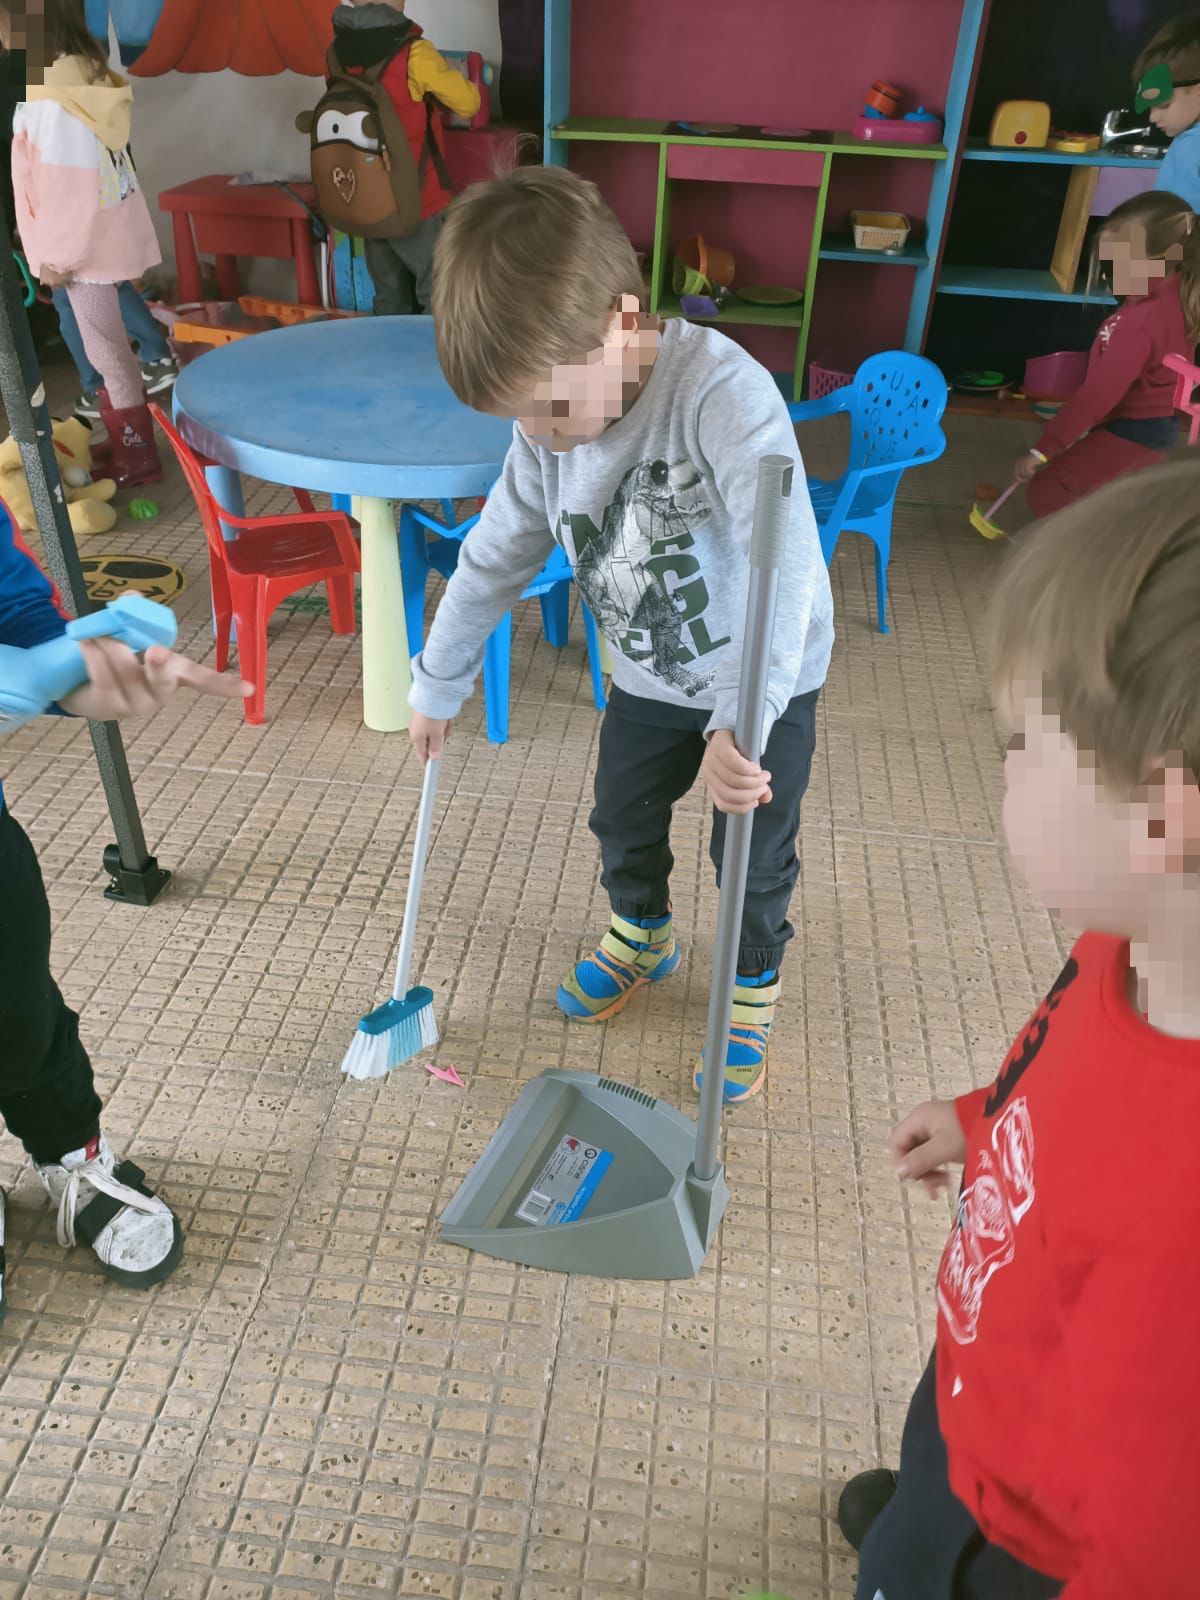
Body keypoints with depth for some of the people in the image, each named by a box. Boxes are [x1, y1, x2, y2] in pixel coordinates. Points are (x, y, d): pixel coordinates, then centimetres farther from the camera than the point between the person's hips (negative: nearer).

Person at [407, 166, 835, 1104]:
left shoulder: (722, 392, -34)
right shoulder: (548, 433, -13)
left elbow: (785, 566, -44)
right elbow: (494, 559, -1)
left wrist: (740, 722, -51)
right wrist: (438, 685, 7)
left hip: (767, 684, -5)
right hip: (650, 680, 6)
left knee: (753, 856, 10)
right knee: (623, 823, 21)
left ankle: (754, 986, 40)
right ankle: (643, 938, 52)